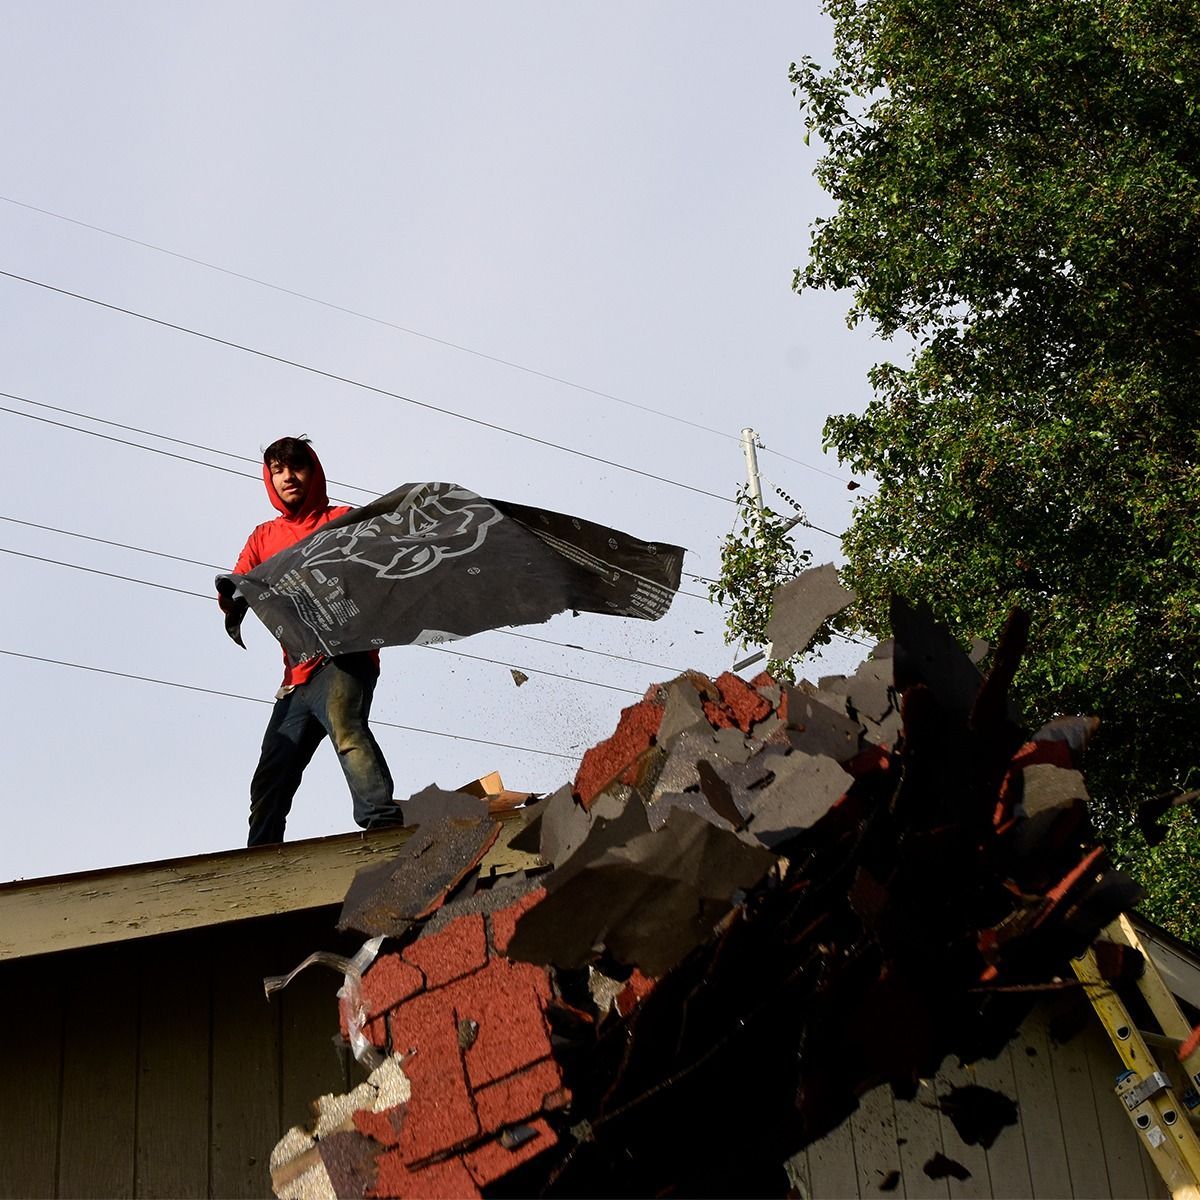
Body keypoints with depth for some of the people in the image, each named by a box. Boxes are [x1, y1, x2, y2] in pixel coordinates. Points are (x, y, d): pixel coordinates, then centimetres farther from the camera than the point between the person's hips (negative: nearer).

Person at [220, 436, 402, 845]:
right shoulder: (263, 537, 24)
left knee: (344, 721, -35)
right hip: (297, 676, 6)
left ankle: (382, 818, -48)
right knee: (269, 783, 7)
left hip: (344, 659, -6)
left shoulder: (344, 520, 11)